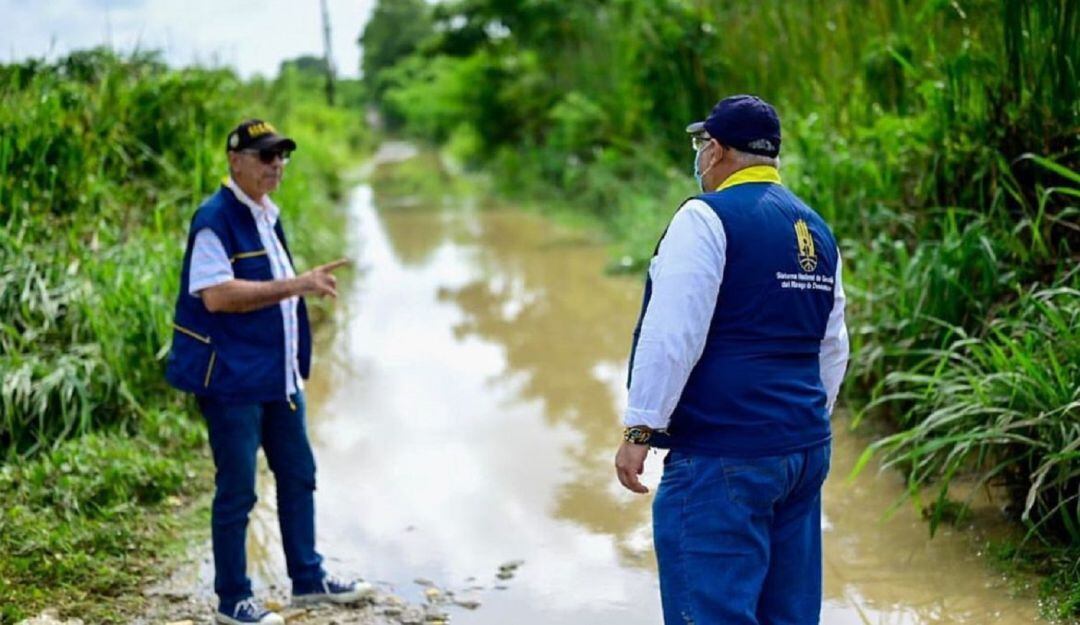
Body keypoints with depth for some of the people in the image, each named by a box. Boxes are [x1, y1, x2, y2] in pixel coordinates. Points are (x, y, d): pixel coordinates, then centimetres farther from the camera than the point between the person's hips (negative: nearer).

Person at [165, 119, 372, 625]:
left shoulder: (267, 215, 13)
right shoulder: (215, 219, -16)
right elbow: (216, 295, -27)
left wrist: (307, 285, 10)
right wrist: (295, 285, -28)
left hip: (278, 375, 9)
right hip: (232, 378, -9)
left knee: (298, 476, 16)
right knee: (237, 490, 1)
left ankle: (307, 578, 30)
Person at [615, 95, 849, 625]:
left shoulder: (707, 218, -10)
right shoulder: (816, 230, 14)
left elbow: (671, 336, -16)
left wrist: (639, 429, -11)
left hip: (721, 460, -8)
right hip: (806, 450, 8)